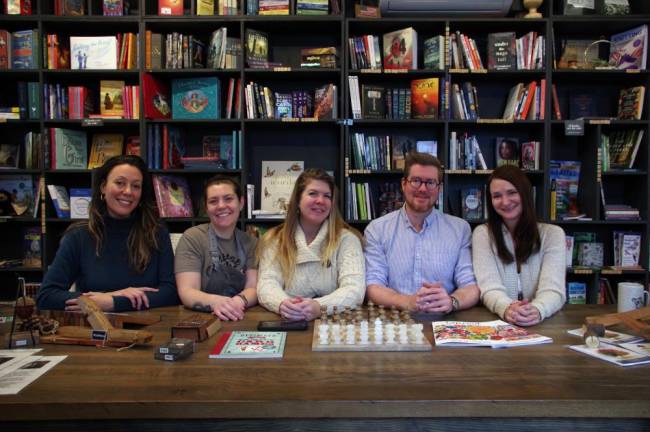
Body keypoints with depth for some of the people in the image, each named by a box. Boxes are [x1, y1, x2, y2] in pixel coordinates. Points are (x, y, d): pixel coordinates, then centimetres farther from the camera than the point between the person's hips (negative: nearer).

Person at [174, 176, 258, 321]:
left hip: (241, 319, 3)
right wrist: (214, 301, -30)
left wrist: (239, 301, -24)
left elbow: (253, 288, -2)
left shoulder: (250, 242, 8)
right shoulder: (192, 238, -2)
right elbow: (187, 292, -11)